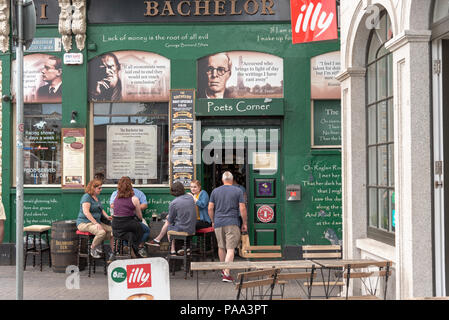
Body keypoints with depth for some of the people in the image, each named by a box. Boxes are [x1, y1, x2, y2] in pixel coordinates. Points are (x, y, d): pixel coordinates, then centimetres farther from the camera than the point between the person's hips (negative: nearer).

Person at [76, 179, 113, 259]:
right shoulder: (86, 197, -11)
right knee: (102, 232, -33)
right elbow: (86, 212, -22)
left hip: (96, 222, 9)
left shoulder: (97, 198, 17)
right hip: (84, 223, -9)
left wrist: (107, 216, 6)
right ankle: (93, 249, -10)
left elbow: (101, 210, 28)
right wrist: (96, 223, -28)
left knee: (112, 230, -11)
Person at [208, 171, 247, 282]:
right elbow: (242, 209, -3)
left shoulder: (215, 191, 7)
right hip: (232, 223, -3)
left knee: (221, 247, 17)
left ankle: (223, 270, 33)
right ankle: (226, 273, -14)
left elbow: (210, 208, 6)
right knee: (230, 248, -5)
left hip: (218, 223, 3)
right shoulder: (238, 191, 0)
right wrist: (244, 223, 6)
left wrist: (213, 221, 18)